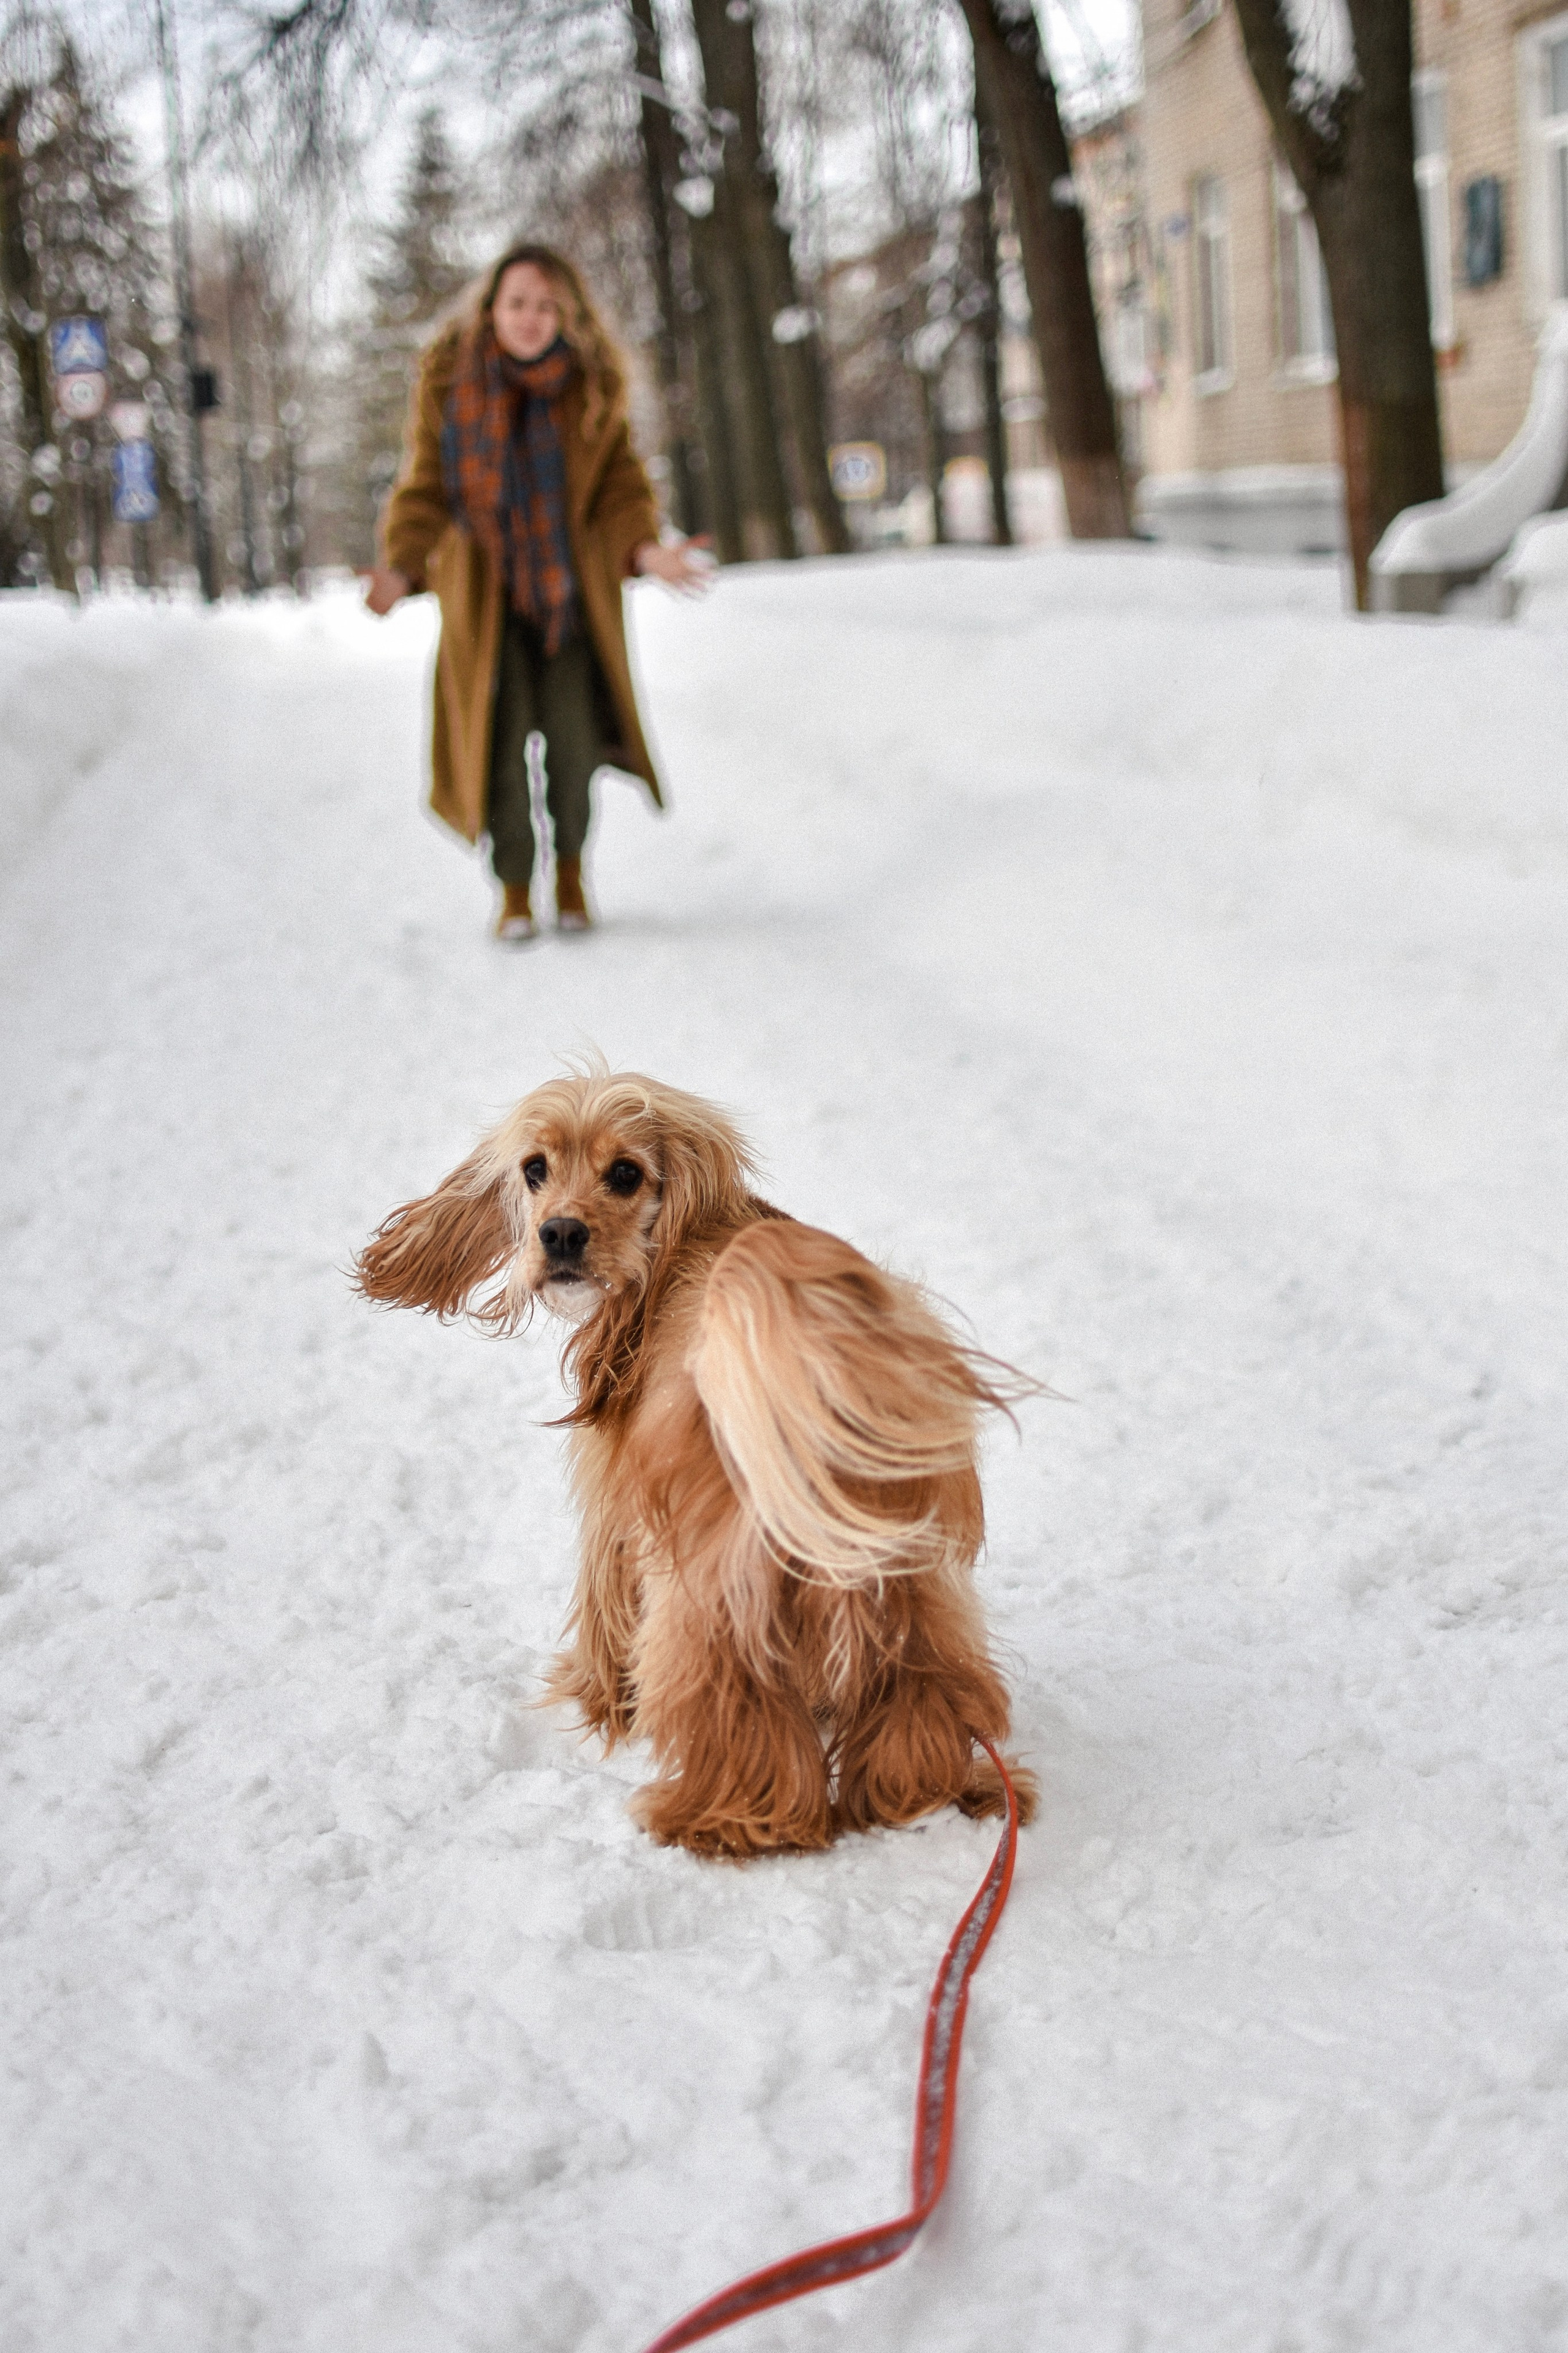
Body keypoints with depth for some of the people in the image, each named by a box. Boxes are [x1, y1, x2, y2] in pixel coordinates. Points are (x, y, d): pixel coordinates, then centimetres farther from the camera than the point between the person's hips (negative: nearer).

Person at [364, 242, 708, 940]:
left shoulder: (592, 385, -9)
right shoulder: (449, 379, -12)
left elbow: (621, 484, -5)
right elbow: (424, 490, -9)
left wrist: (645, 549, -25)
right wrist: (401, 569, -25)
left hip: (572, 586, 1)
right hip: (483, 587, 0)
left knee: (572, 734, -7)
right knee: (499, 738, -6)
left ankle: (570, 869, 22)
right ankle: (514, 889, 16)